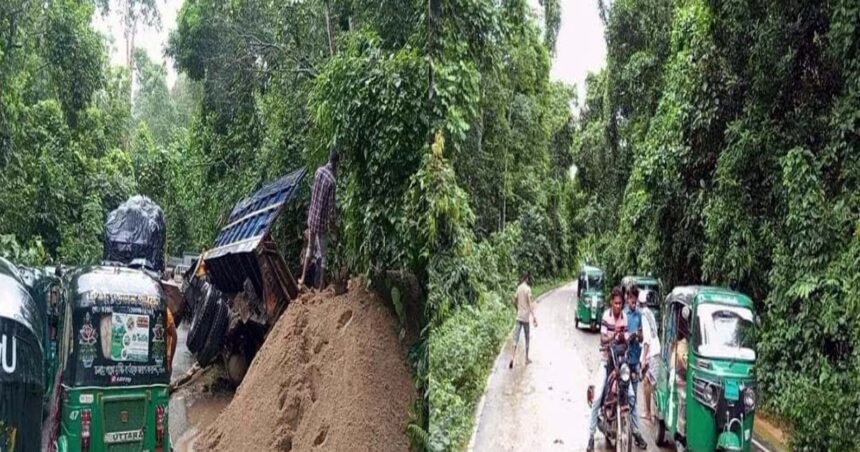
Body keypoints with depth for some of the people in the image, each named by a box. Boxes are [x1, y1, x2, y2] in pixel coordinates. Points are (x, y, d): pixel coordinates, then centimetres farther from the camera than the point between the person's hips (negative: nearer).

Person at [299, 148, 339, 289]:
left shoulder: (319, 170, -1)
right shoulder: (332, 181, -21)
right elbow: (331, 209, -19)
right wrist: (334, 229, -7)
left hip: (311, 217, 7)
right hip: (320, 221, -6)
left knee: (310, 247, 23)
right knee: (322, 254, 6)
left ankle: (303, 279, 30)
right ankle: (321, 286, 14)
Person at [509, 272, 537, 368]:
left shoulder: (518, 288, 7)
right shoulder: (528, 289, -11)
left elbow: (515, 301, 15)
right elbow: (530, 304, -18)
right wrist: (534, 317, -21)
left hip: (519, 316, 4)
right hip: (525, 317, -4)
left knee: (516, 337, -1)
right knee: (527, 338, 9)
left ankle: (512, 357, -17)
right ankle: (527, 359, 16)